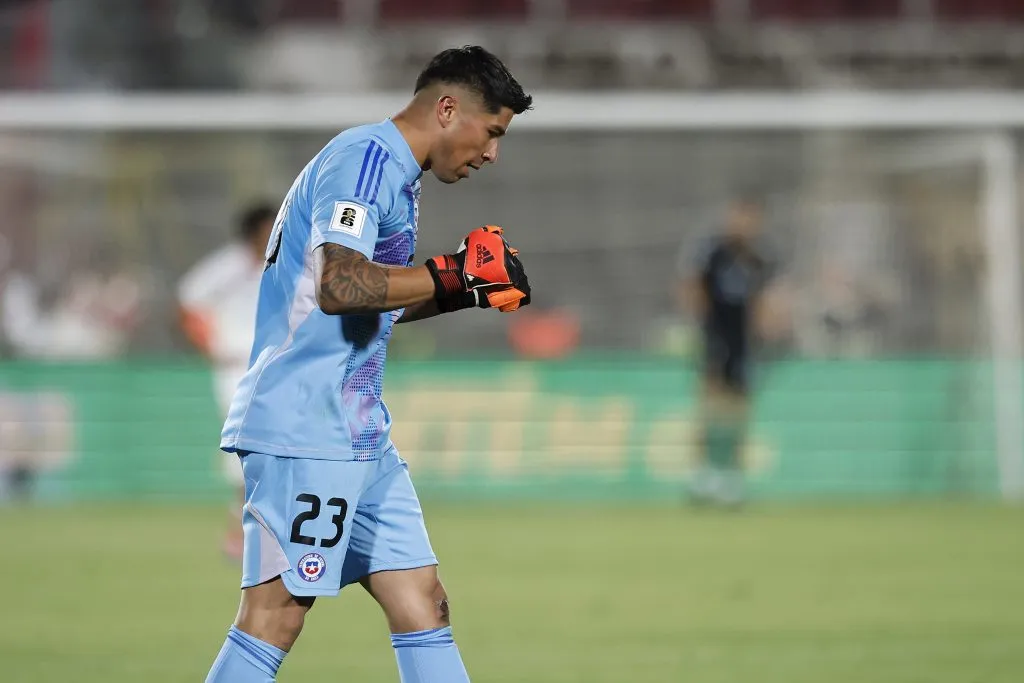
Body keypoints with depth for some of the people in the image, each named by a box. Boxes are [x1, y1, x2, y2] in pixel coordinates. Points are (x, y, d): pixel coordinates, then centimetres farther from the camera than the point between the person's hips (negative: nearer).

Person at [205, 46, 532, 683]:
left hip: (358, 433, 11)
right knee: (276, 619, -12)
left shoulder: (391, 173, 20)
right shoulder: (366, 158, -12)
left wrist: (463, 292, 18)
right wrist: (452, 275, -18)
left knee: (423, 605, 8)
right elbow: (339, 285, -27)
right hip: (308, 427, -11)